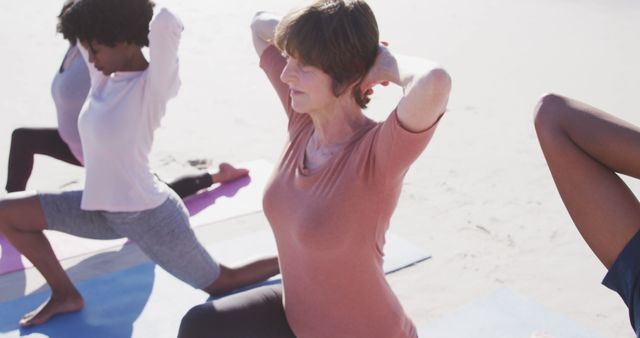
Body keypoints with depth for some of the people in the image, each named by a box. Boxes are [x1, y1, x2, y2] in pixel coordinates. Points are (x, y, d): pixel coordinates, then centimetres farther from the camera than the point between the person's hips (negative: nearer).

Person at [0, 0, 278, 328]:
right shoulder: (105, 78, 0)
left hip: (149, 215, -7)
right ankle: (65, 294, 17)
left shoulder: (152, 86, -22)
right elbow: (83, 33, 14)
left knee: (223, 283, 11)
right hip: (104, 210, 8)